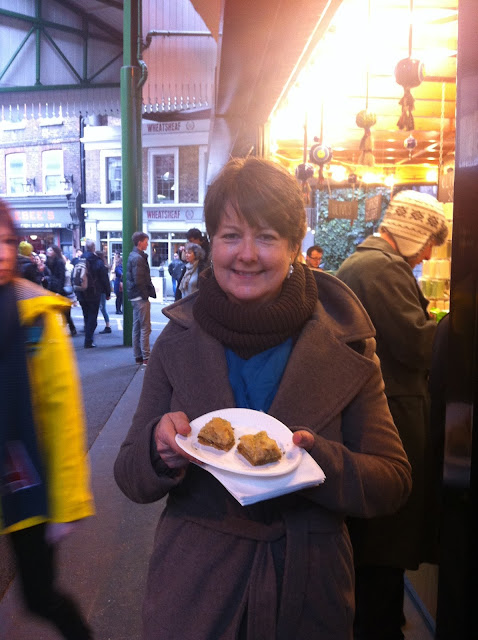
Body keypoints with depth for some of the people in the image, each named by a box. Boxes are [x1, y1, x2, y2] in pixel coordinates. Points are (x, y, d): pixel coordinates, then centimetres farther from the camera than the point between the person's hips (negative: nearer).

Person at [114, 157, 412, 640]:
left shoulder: (344, 346, -10)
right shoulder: (178, 341, -7)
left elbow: (393, 484, -8)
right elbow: (130, 481, -3)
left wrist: (316, 460, -27)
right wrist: (160, 449, -25)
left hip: (308, 596, 1)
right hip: (191, 592, 0)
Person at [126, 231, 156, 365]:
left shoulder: (132, 256, 16)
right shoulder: (138, 258, -16)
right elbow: (139, 280, -21)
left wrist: (149, 292, 15)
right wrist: (146, 295, -13)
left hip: (135, 297, 10)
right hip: (141, 297, -10)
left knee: (137, 328, 13)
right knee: (145, 328, -6)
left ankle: (138, 357, 19)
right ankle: (146, 357, -3)